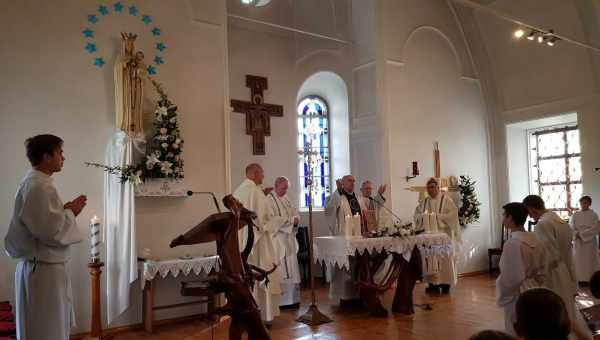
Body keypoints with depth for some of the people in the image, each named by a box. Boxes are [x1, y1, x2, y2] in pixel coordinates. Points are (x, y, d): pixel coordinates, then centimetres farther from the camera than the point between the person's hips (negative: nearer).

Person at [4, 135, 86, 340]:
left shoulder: (35, 182, 11)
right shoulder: (39, 187, -20)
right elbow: (54, 233, -25)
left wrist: (66, 212, 6)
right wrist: (71, 212, -8)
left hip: (41, 266, 10)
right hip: (44, 271, -10)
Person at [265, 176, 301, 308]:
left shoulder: (286, 199, 17)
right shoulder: (269, 200, -10)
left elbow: (295, 213, 15)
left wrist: (296, 219, -7)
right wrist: (291, 220, -18)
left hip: (289, 238, 8)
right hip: (278, 240, -8)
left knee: (291, 269, 9)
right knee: (282, 270, -7)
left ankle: (292, 299, 16)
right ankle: (282, 300, 0)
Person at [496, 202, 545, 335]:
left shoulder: (512, 243, -24)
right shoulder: (535, 239, 1)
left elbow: (512, 278, -22)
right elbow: (542, 270, 9)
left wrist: (502, 297, -8)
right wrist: (535, 285, 19)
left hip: (518, 298, -8)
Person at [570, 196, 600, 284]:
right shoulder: (575, 215, 5)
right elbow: (571, 228, 2)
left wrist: (582, 233, -15)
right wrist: (577, 234, -16)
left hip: (590, 241, -2)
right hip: (578, 242, 2)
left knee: (590, 260, 2)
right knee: (578, 260, 3)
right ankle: (580, 279, 9)